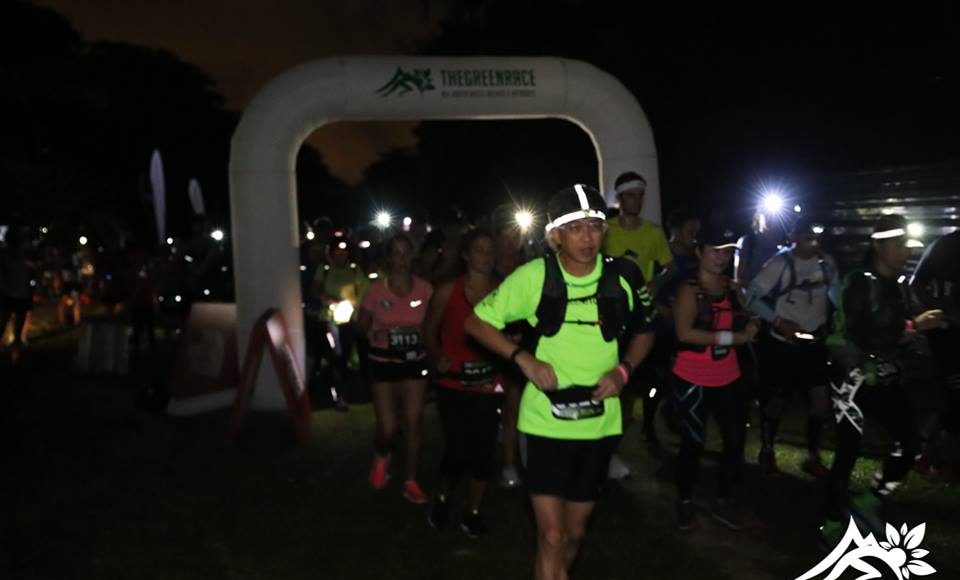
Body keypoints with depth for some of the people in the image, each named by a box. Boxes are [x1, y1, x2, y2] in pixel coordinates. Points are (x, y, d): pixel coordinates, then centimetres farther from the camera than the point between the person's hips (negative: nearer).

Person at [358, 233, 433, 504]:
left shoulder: (424, 288, -5)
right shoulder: (377, 288, -7)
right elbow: (362, 323, 3)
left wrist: (422, 333, -14)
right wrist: (374, 334, -17)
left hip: (415, 362, 1)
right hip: (383, 363, -1)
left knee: (413, 423, 3)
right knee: (387, 427, -3)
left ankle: (411, 482, 17)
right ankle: (381, 457, 34)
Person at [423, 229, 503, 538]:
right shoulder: (447, 291, -1)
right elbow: (429, 330, 8)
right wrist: (438, 356, -9)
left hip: (489, 384, 2)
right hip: (454, 383, -1)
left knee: (483, 449, 4)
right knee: (457, 450, -6)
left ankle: (473, 512, 24)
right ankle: (441, 498, 25)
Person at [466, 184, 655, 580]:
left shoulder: (624, 277, -6)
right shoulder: (534, 276, -13)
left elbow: (643, 333, 11)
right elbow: (477, 323, -4)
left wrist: (623, 369, -8)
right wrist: (523, 358, -18)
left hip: (599, 422, 3)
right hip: (546, 421, -3)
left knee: (575, 532, 18)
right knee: (552, 536, -6)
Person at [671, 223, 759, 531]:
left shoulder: (732, 288, 6)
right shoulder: (689, 290, -14)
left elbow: (739, 326, 19)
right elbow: (684, 333, -26)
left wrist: (750, 327, -5)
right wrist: (730, 337, -25)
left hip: (726, 378, 6)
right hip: (693, 380, -6)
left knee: (735, 439, 10)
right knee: (693, 442, 5)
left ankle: (723, 501, 29)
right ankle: (685, 502, 24)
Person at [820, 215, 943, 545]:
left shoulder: (900, 286, 9)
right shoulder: (858, 283, -13)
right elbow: (863, 337, -20)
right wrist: (913, 326, -22)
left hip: (886, 378, 7)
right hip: (854, 377, -7)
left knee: (911, 443, 1)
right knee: (849, 450, -5)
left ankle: (869, 501, 22)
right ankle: (833, 523, 11)